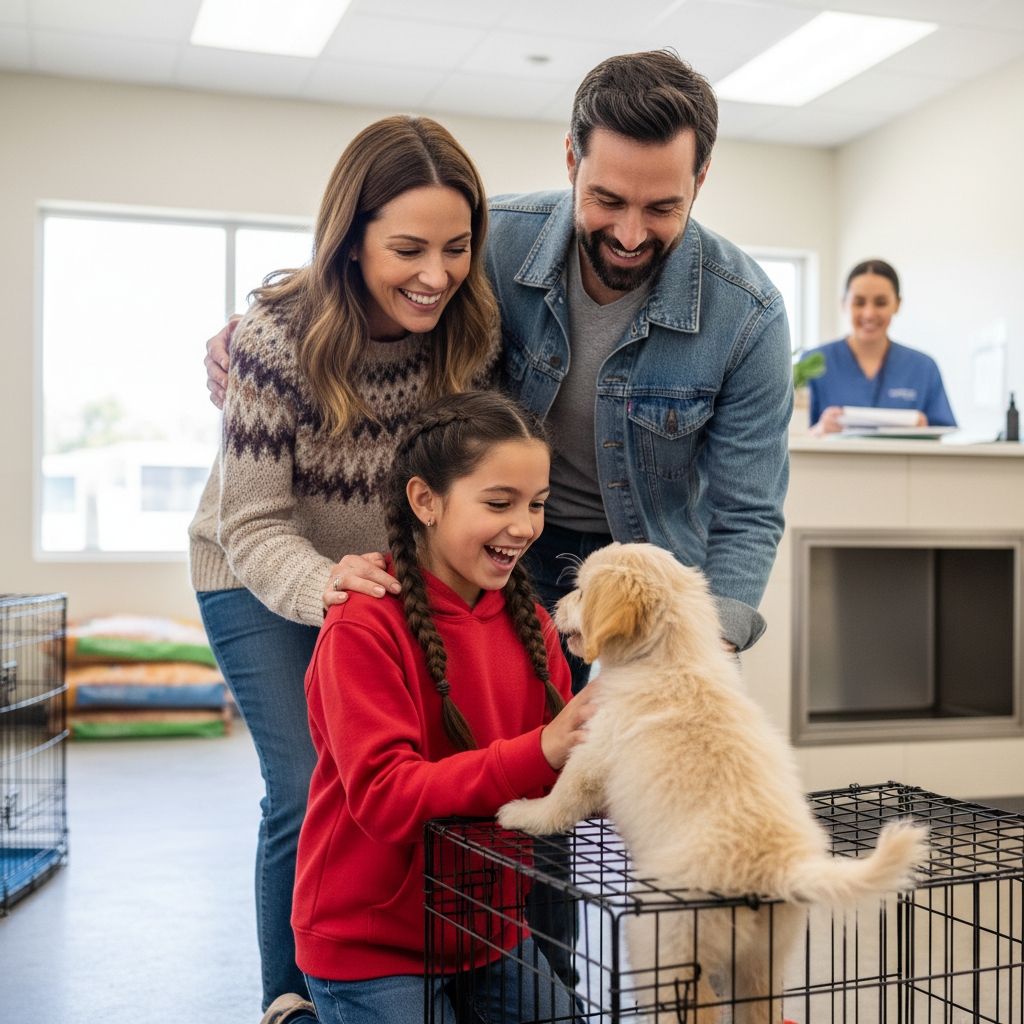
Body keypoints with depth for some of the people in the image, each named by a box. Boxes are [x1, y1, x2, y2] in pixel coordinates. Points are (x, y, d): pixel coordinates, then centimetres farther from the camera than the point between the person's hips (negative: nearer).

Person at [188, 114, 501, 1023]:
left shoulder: (473, 330, -17)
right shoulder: (277, 336, -29)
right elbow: (253, 527, -28)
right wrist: (326, 591, -47)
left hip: (402, 573, 4)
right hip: (261, 577, -3)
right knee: (312, 788, -10)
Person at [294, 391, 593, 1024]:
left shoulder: (528, 620, 4)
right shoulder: (363, 627, -19)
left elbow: (553, 778, 0)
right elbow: (383, 796, -26)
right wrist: (539, 752, -35)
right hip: (370, 949, -6)